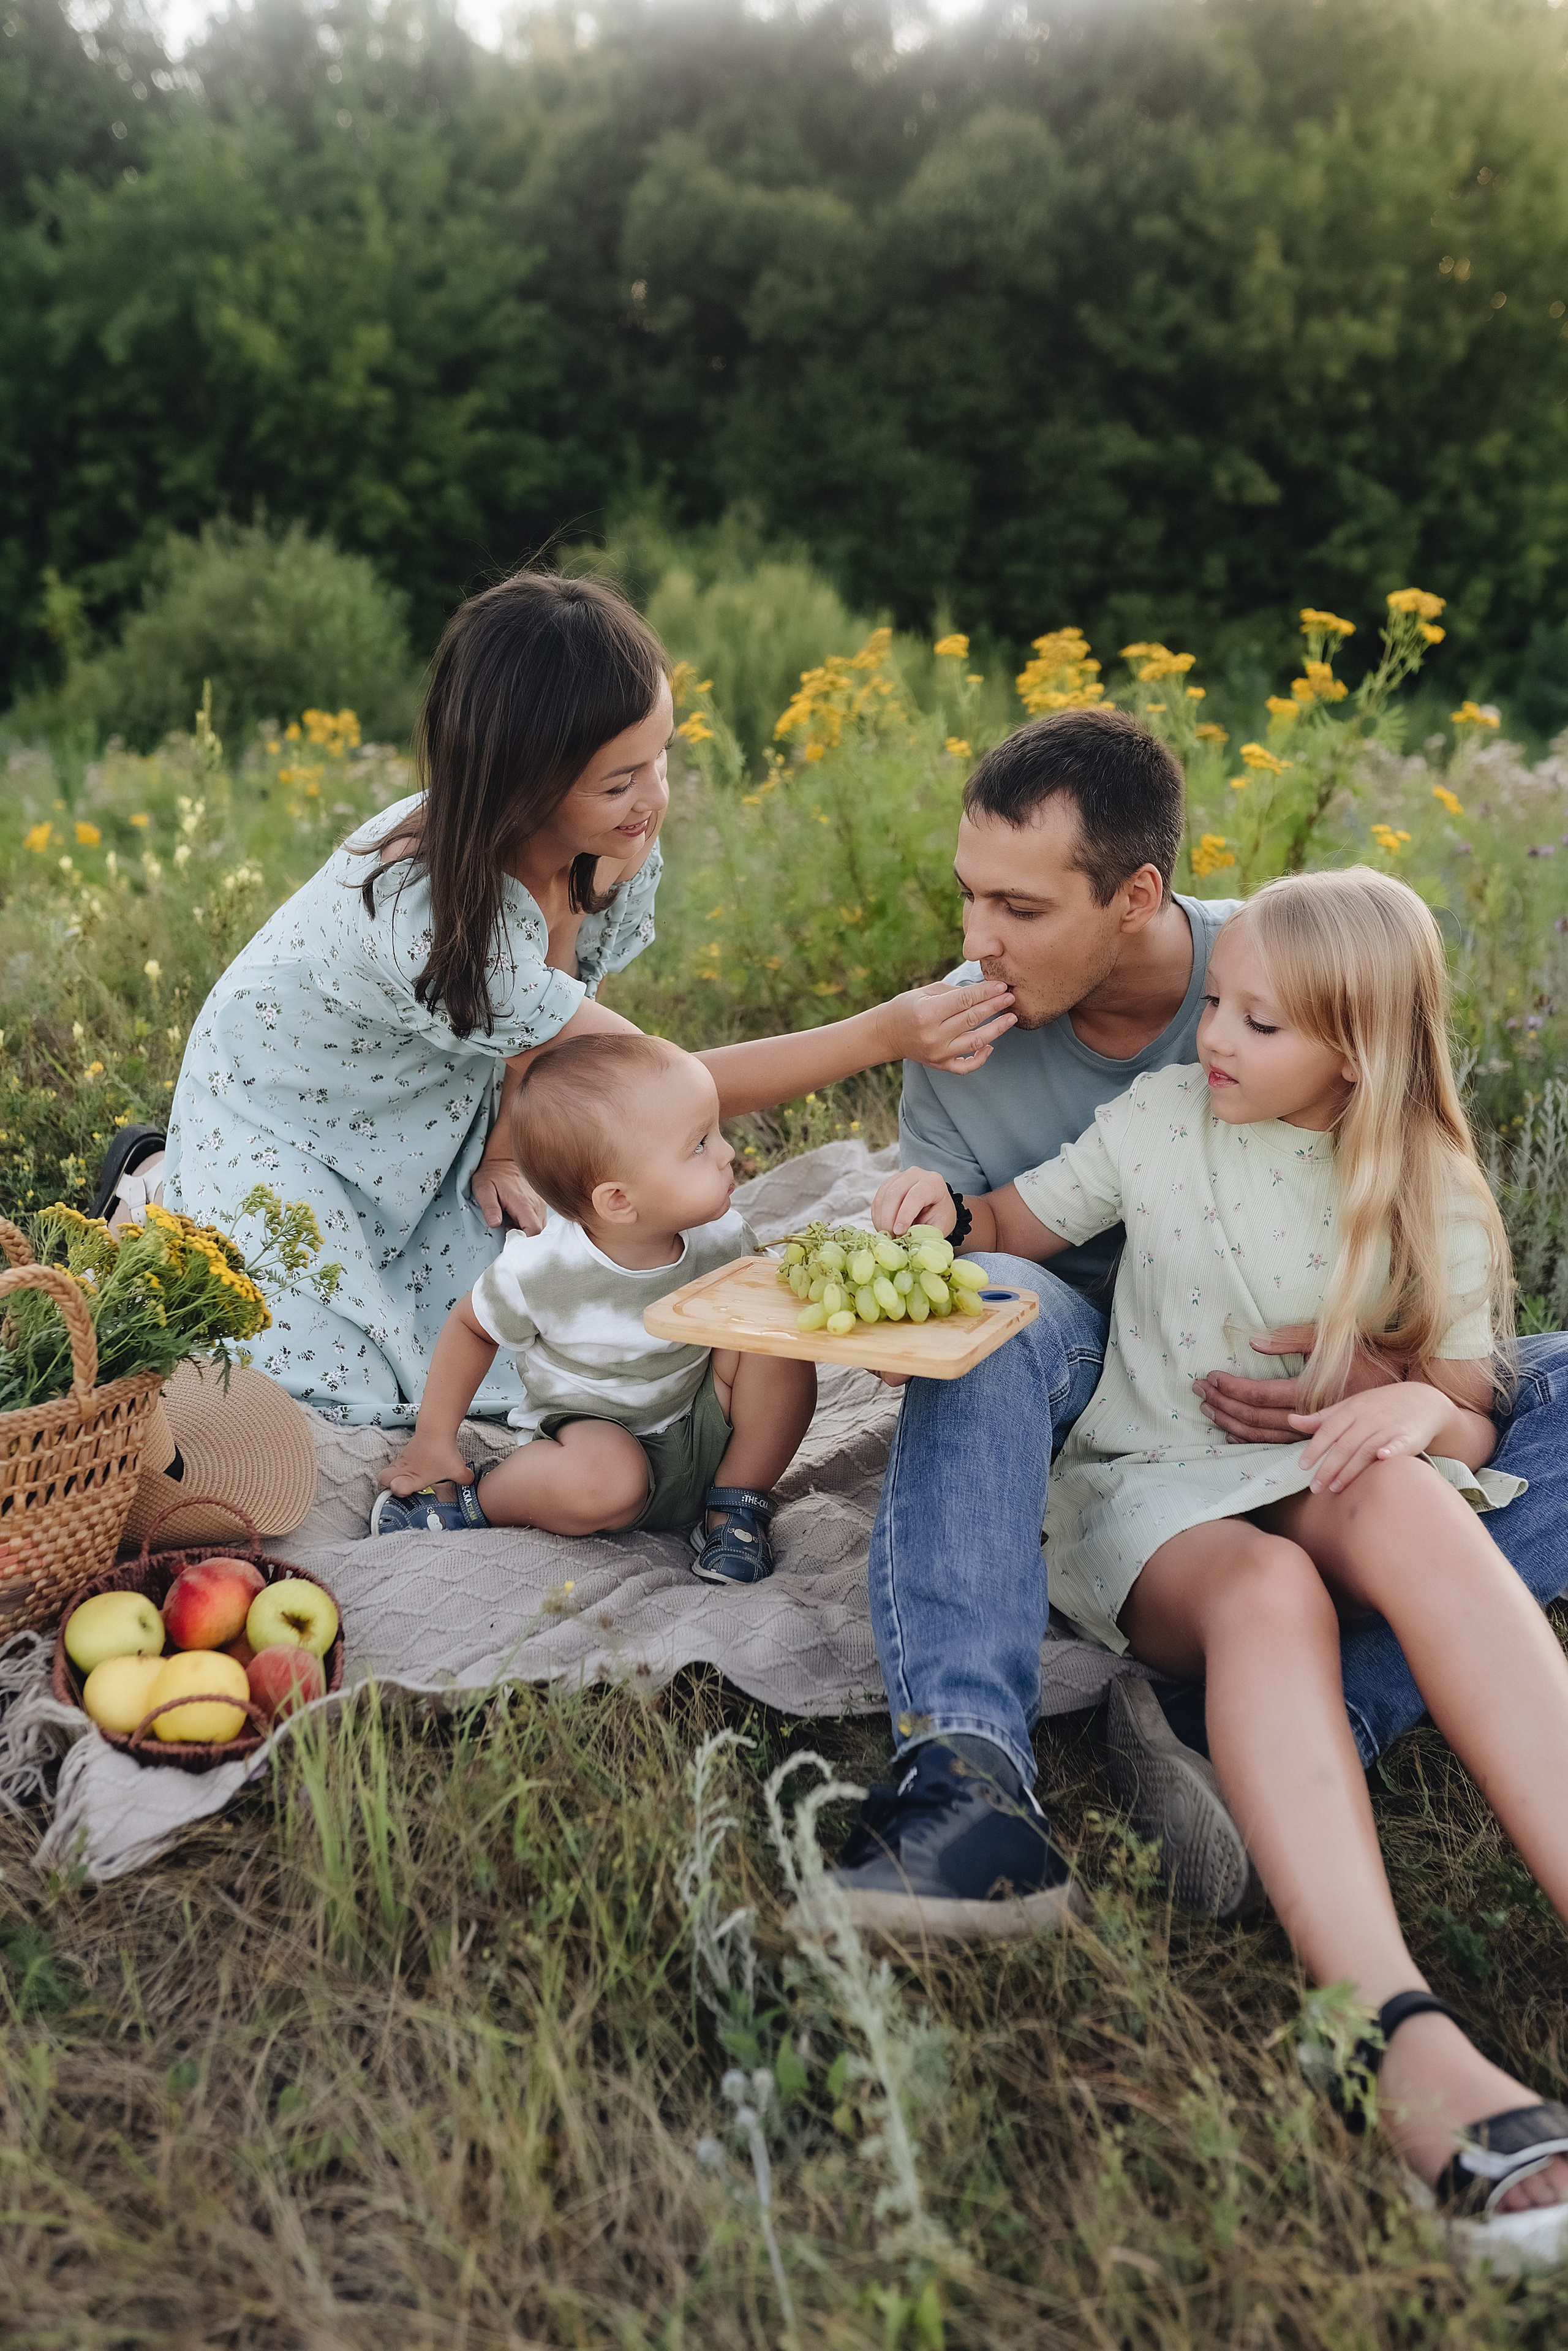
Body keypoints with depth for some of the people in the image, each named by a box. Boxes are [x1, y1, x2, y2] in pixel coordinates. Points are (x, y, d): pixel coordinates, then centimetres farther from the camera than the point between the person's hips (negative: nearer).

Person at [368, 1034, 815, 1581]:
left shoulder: (723, 1237, -15)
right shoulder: (540, 1270, -24)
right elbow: (471, 1326, -3)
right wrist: (434, 1438, -1)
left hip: (704, 1430, 4)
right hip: (596, 1429, -4)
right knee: (603, 1480, -38)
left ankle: (736, 1505, -2)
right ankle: (477, 1501, -8)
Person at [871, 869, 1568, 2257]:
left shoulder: (1428, 1199, 6)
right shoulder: (1163, 1118, 7)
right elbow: (1018, 1233, 18)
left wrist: (1424, 1408, -17)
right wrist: (943, 1200, -5)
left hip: (1331, 1488, 0)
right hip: (1146, 1492, 0)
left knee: (1406, 1502, -38)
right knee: (1263, 1589, -38)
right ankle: (1407, 2049, -55)